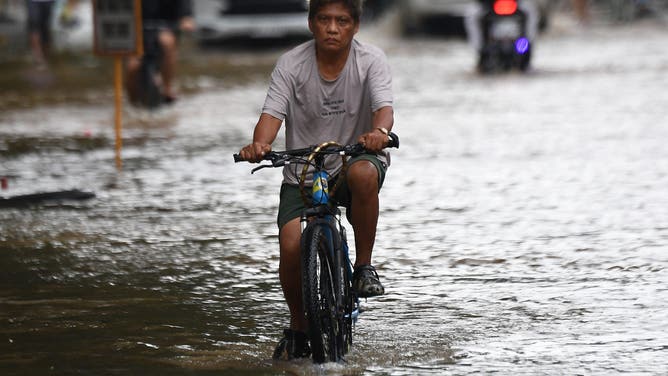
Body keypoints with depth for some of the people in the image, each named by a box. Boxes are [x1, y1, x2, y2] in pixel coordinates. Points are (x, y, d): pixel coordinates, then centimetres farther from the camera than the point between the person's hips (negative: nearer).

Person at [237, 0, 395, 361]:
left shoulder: (371, 60, -9)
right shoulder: (291, 64, -8)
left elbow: (384, 106, -24)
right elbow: (273, 112, -18)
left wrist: (379, 132, -48)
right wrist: (259, 144, -40)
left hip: (353, 158, -1)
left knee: (363, 173, -38)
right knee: (291, 246, -18)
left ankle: (364, 266, -17)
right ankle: (298, 327, 9)